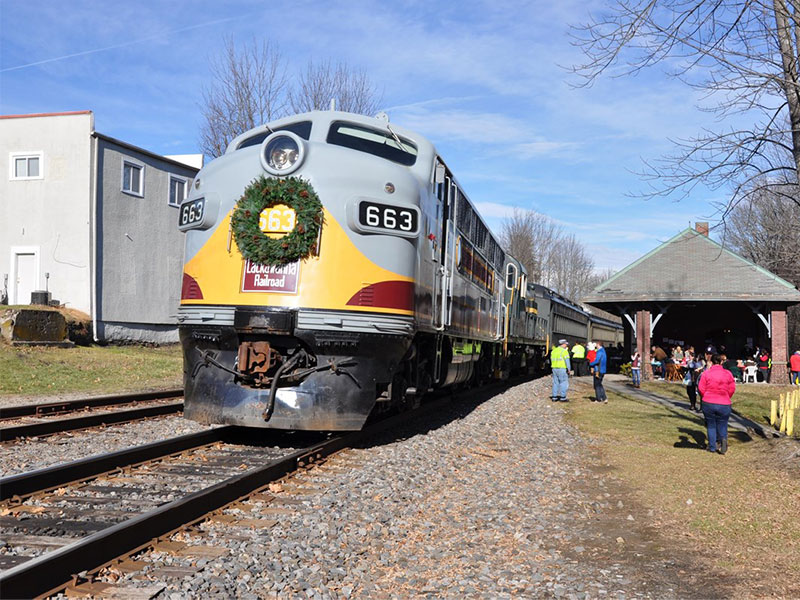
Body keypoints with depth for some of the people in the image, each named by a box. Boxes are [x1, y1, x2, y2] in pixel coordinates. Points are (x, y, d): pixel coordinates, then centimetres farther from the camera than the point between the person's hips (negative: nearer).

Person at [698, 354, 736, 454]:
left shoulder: (706, 373, -5)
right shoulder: (728, 373, 0)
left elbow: (701, 388, -5)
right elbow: (732, 388, 2)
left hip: (708, 403, -1)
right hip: (724, 404, 1)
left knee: (711, 425, 12)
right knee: (722, 424, 13)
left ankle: (712, 447, 12)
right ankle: (723, 438, -15)